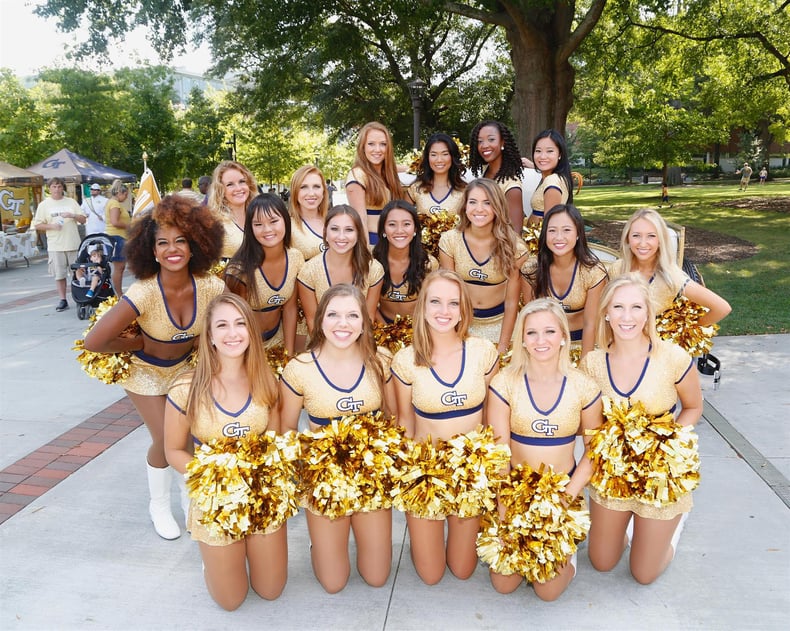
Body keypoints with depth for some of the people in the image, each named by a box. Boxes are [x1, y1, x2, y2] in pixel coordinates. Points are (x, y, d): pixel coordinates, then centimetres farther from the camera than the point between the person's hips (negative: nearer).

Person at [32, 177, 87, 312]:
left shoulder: (71, 202, 8)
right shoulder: (44, 205, 5)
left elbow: (83, 219, 7)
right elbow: (37, 225, 4)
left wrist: (72, 215, -12)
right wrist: (51, 226, -13)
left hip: (74, 244, 1)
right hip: (55, 246, -1)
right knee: (59, 275, 2)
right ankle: (63, 300, 10)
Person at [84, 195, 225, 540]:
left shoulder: (210, 286, -25)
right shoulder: (144, 293, -35)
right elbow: (94, 341, -34)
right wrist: (140, 343, -21)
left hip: (187, 365, 3)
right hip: (147, 370, -3)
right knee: (165, 440, -1)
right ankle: (159, 506, 28)